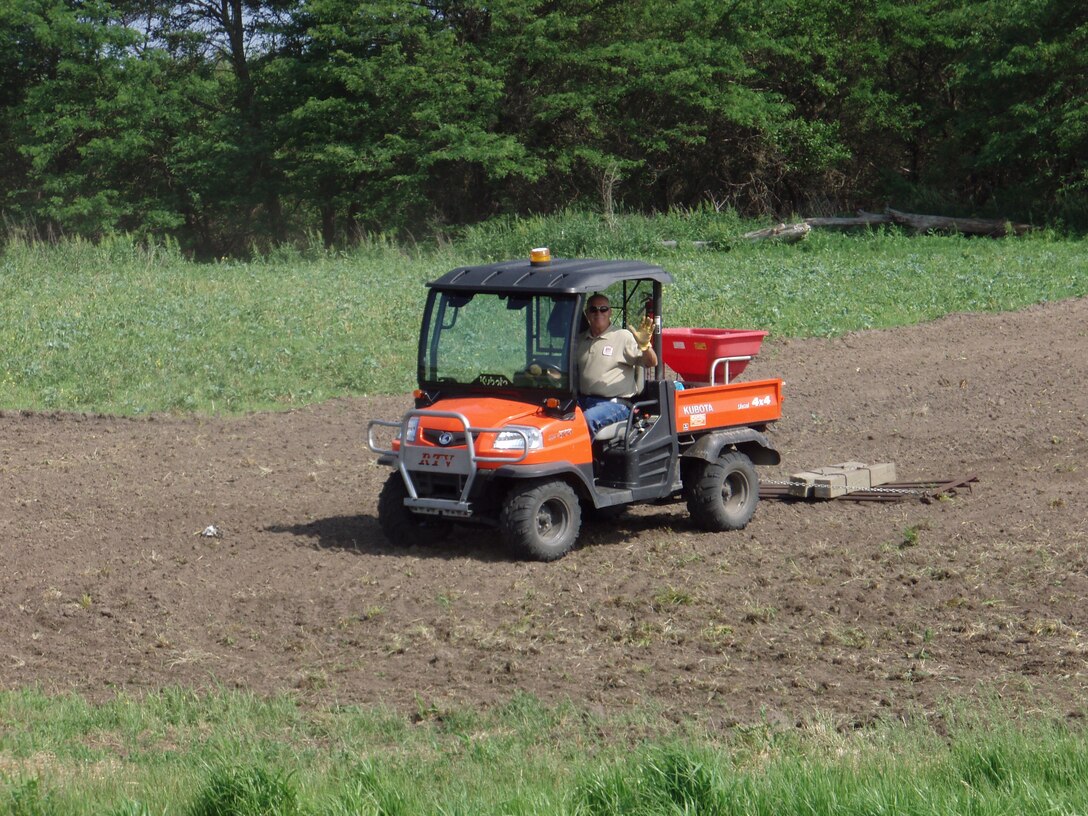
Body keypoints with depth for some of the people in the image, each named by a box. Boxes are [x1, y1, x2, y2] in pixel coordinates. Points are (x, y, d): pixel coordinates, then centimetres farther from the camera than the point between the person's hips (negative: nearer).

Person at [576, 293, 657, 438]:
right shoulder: (580, 340, 18)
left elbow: (652, 362, -6)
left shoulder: (623, 337, 1)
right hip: (583, 399, 5)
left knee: (588, 419, -34)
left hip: (614, 403, -5)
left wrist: (645, 346, -27)